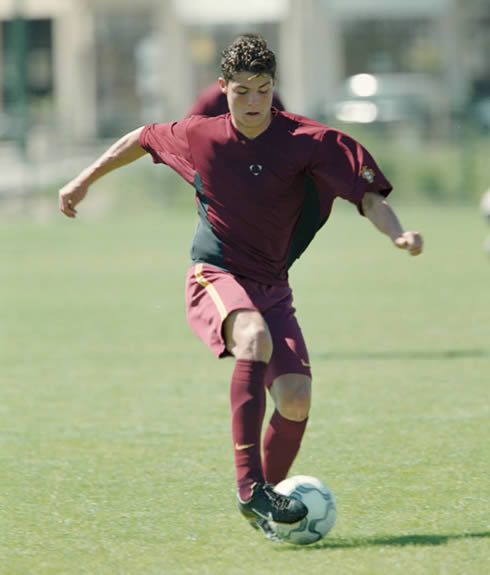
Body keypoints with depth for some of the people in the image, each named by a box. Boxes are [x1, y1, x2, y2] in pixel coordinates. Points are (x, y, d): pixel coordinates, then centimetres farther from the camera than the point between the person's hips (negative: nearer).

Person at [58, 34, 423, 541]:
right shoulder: (199, 137, -4)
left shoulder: (308, 141, -8)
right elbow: (142, 139, 16)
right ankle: (250, 485, -39)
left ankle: (263, 504, 13)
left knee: (296, 398, -15)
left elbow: (366, 193, -11)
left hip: (272, 286, 2)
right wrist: (86, 179, 23)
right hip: (214, 280, -2)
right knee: (255, 338, -36)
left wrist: (397, 235, -29)